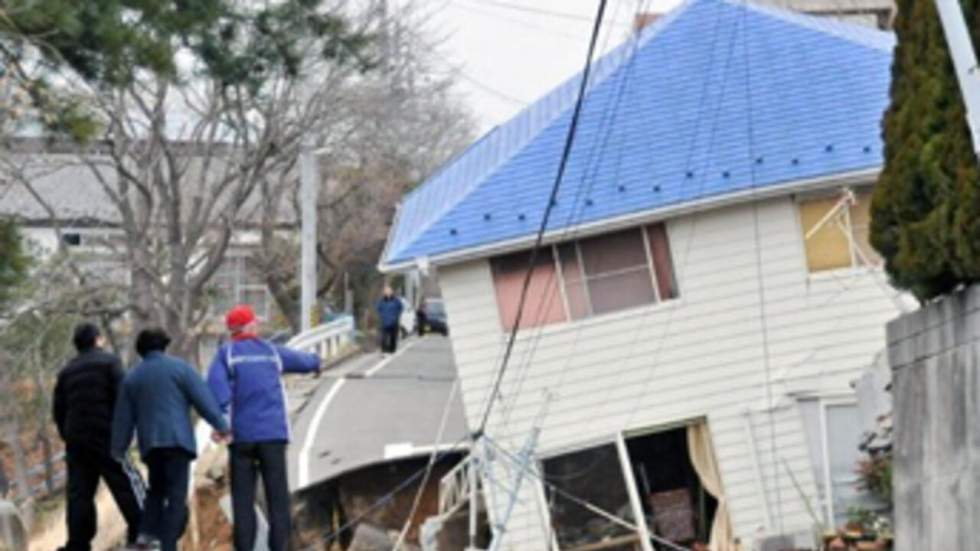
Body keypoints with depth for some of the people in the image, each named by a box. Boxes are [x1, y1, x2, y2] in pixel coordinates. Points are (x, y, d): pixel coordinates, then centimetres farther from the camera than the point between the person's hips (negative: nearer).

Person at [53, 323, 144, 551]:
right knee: (125, 483, -2)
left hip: (75, 439, 5)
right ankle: (140, 531, -9)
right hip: (106, 436, -5)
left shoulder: (66, 371, 16)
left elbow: (59, 410, 16)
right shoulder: (109, 362, -1)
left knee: (78, 492, 5)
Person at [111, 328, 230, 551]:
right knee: (176, 495, -5)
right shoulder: (179, 367, 2)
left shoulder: (132, 377, 15)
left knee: (157, 490, 20)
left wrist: (118, 450, 19)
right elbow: (203, 399, -5)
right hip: (177, 438, -4)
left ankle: (148, 533, 1)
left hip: (149, 443, 4)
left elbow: (123, 418, 16)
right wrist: (221, 424, -3)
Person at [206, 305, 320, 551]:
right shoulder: (272, 351, 12)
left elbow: (216, 383, -13)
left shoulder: (226, 353, 5)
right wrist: (315, 361, 51)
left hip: (242, 435, -1)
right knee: (277, 496, 2)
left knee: (243, 499, 1)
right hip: (273, 434, 1)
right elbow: (301, 360, 29)